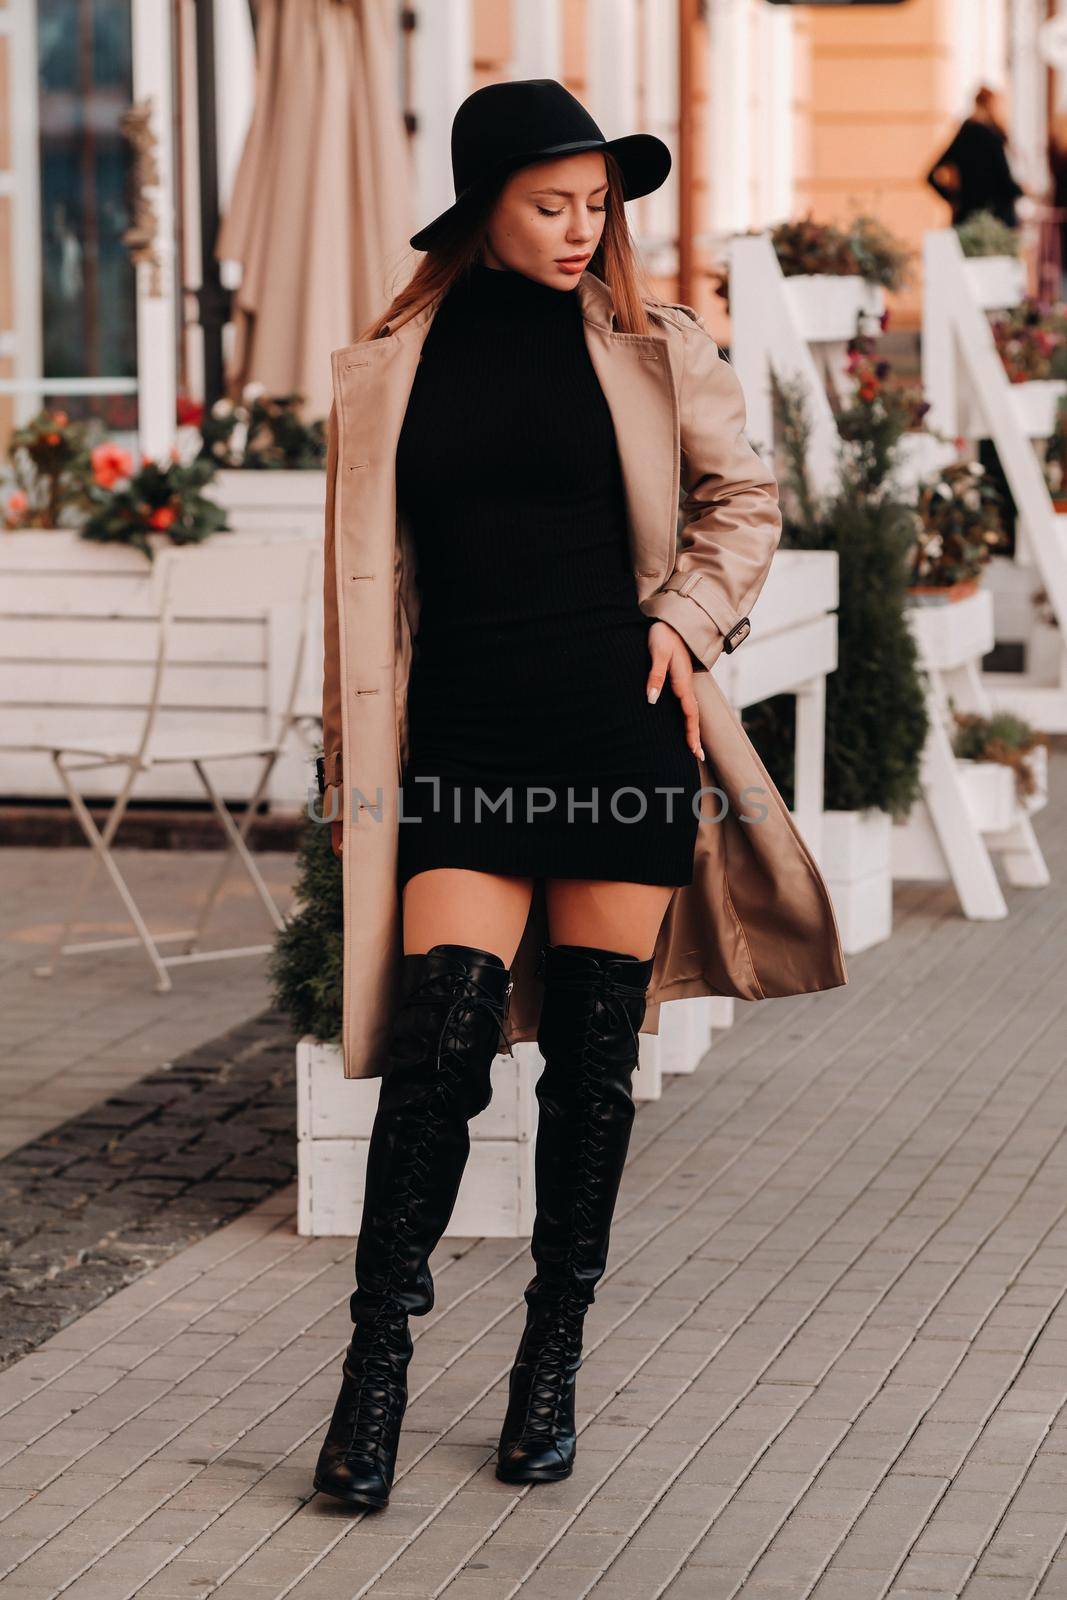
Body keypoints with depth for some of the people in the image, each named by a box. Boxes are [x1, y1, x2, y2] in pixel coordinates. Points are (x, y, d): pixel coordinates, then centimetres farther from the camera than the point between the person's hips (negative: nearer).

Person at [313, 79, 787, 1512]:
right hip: (464, 744, 0)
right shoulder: (392, 368, 5)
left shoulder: (653, 347, 4)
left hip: (619, 731, 1)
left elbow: (747, 498, 16)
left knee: (594, 1058, 5)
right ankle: (376, 1369, 0)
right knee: (440, 1043, -10)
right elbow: (357, 574, 11)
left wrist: (689, 619, 0)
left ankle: (552, 1367, 17)